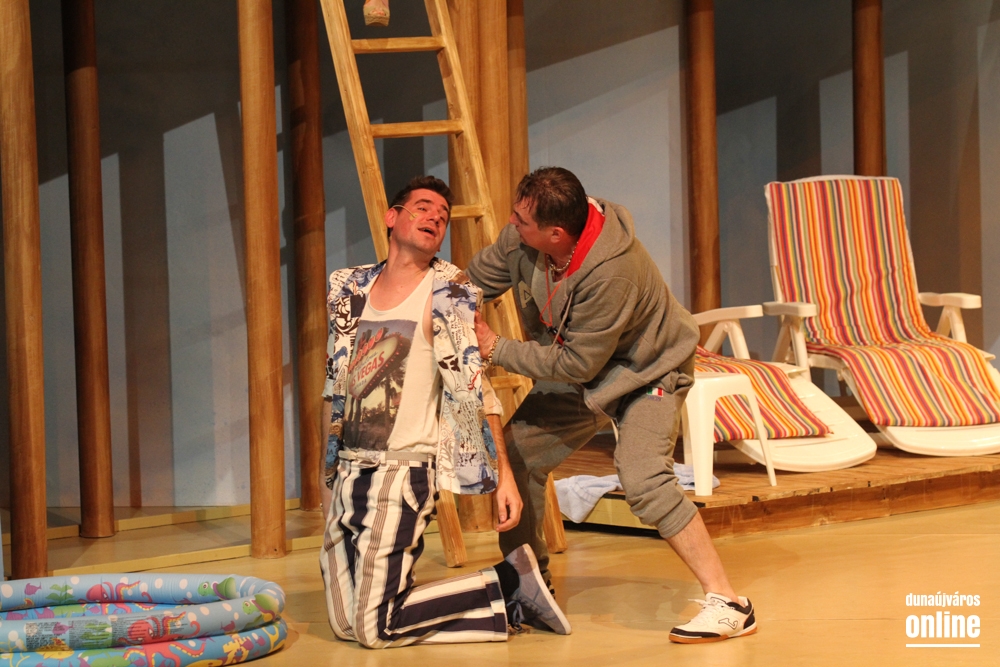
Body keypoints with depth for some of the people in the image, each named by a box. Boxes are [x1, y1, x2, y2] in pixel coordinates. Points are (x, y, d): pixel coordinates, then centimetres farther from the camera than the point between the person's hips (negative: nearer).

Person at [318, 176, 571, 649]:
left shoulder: (446, 293, -5)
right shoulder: (351, 290, 11)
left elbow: (475, 387, -10)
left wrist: (503, 475, -17)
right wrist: (327, 476, 17)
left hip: (402, 472, -6)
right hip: (348, 470, 6)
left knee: (374, 628, -12)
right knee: (344, 624, 2)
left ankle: (508, 581, 2)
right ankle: (508, 610, 8)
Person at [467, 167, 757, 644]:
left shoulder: (611, 273, -39)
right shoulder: (521, 237, -19)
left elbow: (577, 365, -29)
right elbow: (476, 279, 0)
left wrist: (496, 349, -24)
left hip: (645, 372, -8)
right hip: (576, 371, 8)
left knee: (643, 482, -27)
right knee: (515, 456, 7)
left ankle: (727, 604, -21)